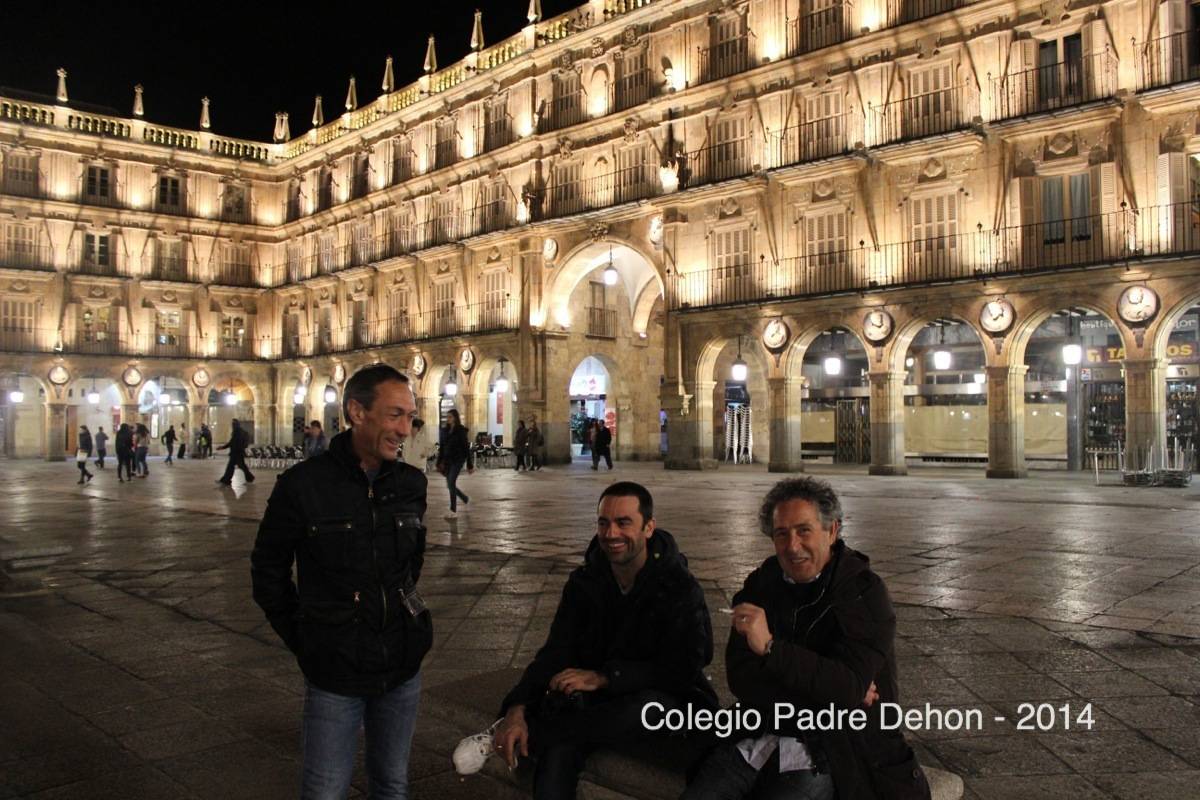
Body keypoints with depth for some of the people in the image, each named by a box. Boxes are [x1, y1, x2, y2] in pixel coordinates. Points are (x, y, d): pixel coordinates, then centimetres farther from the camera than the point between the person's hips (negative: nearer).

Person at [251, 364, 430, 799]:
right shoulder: (303, 485, -12)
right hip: (334, 673, -3)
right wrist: (304, 643, 0)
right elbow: (268, 572, -1)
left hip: (403, 668, 4)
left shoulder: (411, 483, -1)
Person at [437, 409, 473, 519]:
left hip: (458, 460, -6)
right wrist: (439, 463, 11)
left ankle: (453, 510, -9)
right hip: (447, 460, 6)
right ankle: (465, 499, 34)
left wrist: (470, 465, -10)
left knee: (451, 482, -14)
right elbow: (442, 447, 13)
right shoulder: (445, 430, 9)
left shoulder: (461, 430, -7)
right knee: (450, 484, 9)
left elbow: (466, 447, -8)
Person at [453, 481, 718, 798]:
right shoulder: (584, 582, -2)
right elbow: (555, 653, -8)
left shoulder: (680, 588, -14)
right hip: (598, 701, 2)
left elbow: (682, 670, -20)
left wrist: (602, 677, -29)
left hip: (663, 702, -2)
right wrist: (517, 709, -26)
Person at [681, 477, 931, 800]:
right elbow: (741, 679, -4)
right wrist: (828, 694, -14)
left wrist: (769, 647, -30)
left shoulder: (865, 592, -9)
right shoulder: (760, 584, 3)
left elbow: (850, 688, -20)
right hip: (760, 736, 3)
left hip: (833, 747, -3)